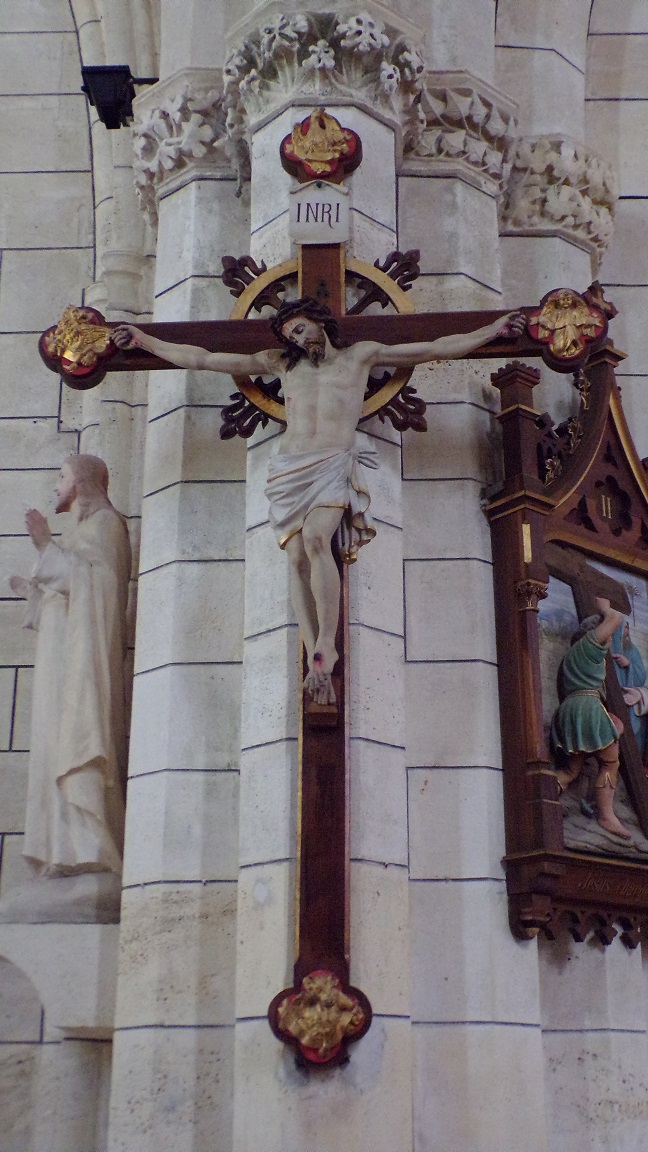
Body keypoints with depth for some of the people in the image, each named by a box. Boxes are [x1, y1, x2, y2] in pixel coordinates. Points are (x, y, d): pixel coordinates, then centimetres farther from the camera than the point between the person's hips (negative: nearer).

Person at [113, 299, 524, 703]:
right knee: (297, 558, -14)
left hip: (336, 465, -3)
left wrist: (494, 330, 13)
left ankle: (327, 643, -25)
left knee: (315, 539, -28)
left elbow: (436, 349, 16)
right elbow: (205, 359, 18)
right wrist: (145, 341, 16)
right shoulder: (281, 363, 19)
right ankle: (316, 661, -13)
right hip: (291, 468, 3)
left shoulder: (360, 356, 15)